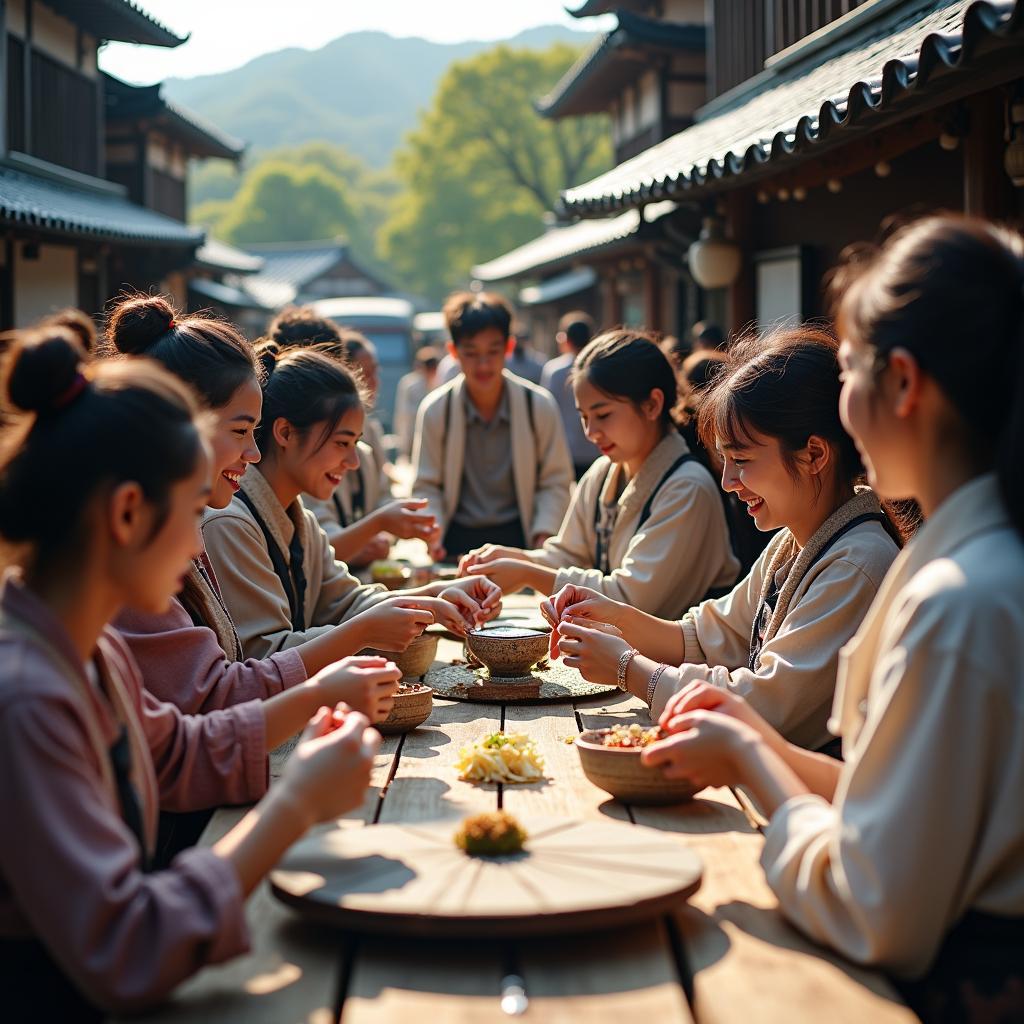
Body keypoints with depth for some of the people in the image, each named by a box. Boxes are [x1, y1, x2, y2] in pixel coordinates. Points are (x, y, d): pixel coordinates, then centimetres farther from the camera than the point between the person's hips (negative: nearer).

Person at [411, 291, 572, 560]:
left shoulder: (540, 405, -2)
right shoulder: (435, 410, -2)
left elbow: (556, 482, 3)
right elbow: (426, 486, 3)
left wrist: (544, 535, -10)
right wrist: (431, 534, -13)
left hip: (517, 537, 0)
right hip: (457, 539, 0)